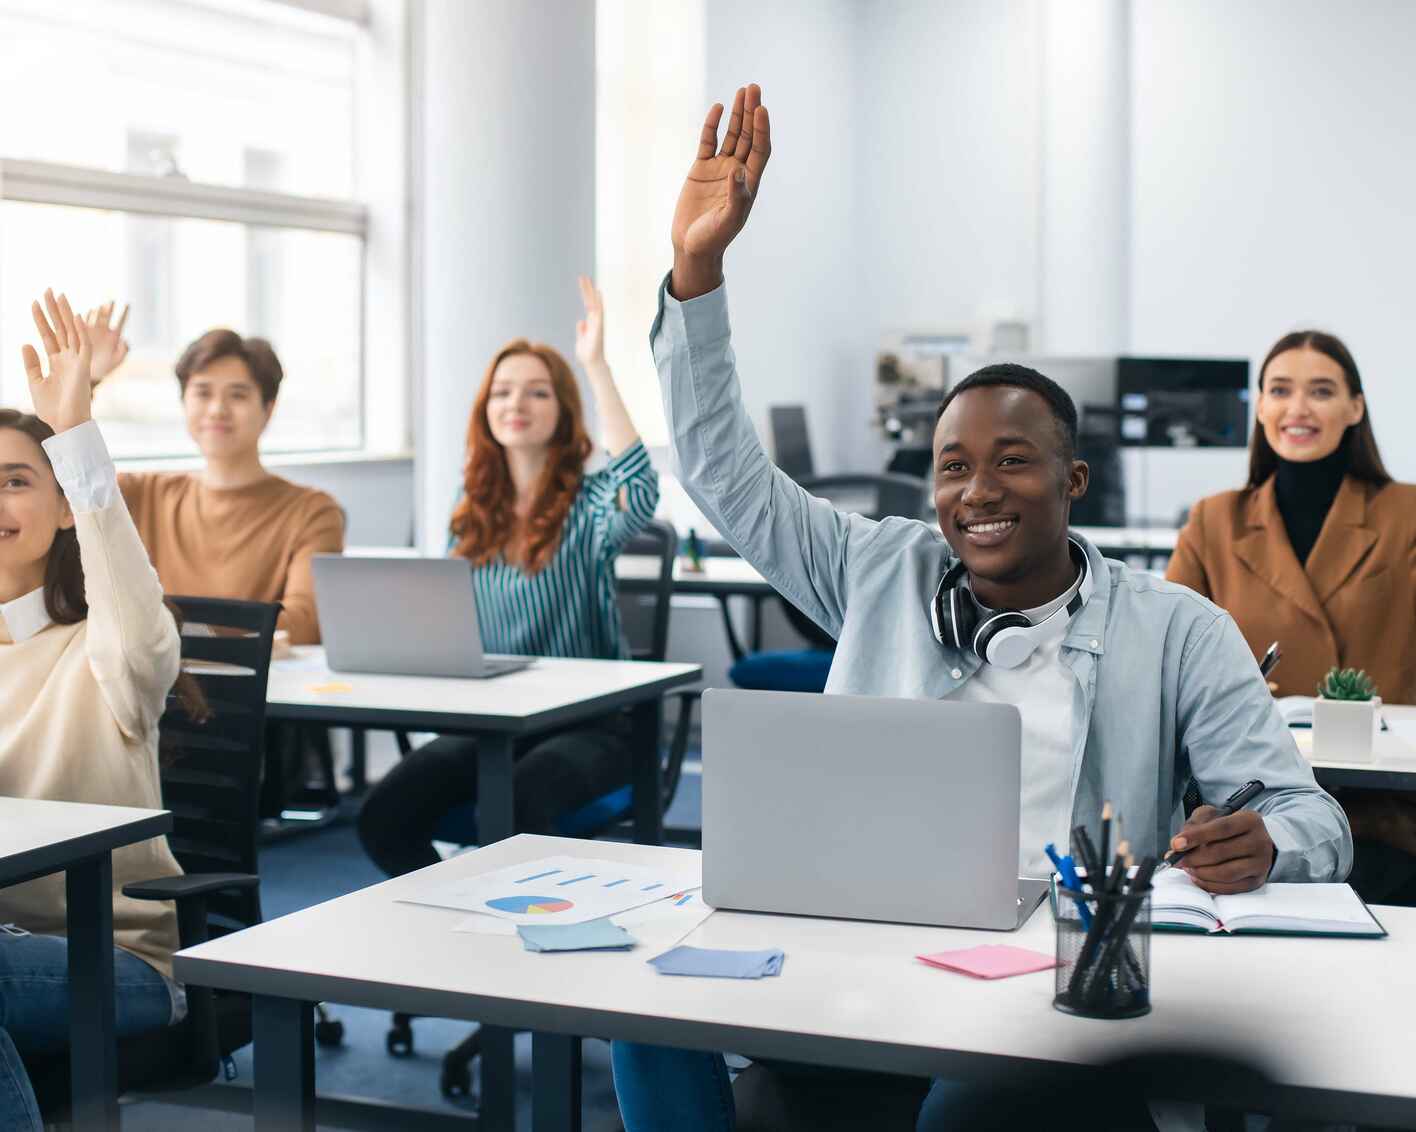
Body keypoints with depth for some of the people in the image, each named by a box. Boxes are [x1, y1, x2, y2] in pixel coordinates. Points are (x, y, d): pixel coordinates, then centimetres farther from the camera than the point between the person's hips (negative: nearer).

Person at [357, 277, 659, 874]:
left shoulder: (589, 504, -3)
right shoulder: (470, 515, 12)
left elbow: (640, 492, -29)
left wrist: (596, 365, -28)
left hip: (585, 722, -4)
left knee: (517, 808, -37)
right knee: (383, 817, -22)